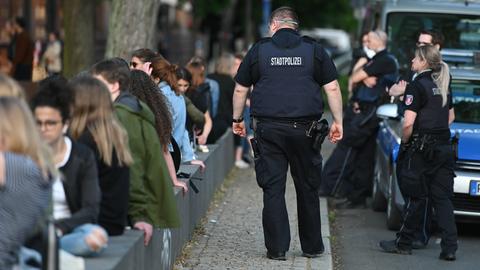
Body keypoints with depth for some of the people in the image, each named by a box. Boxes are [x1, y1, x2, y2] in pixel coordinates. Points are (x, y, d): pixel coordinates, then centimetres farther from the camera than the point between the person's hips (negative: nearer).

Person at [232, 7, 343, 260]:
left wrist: (237, 119, 23)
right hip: (304, 128, 1)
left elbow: (240, 89, 11)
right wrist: (337, 121, 10)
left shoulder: (259, 49, 5)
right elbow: (332, 88, 3)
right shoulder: (314, 49, 6)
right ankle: (312, 246, 17)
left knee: (273, 189, 3)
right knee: (308, 188, 10)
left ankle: (277, 248, 1)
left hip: (269, 129, -1)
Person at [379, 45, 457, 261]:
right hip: (444, 148, 7)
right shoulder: (443, 86, 12)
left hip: (421, 151, -6)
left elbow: (408, 124, -18)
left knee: (415, 198, 2)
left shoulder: (417, 86, -12)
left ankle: (403, 243, 14)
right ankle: (449, 247, -2)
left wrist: (404, 142, -3)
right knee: (442, 198, 5)